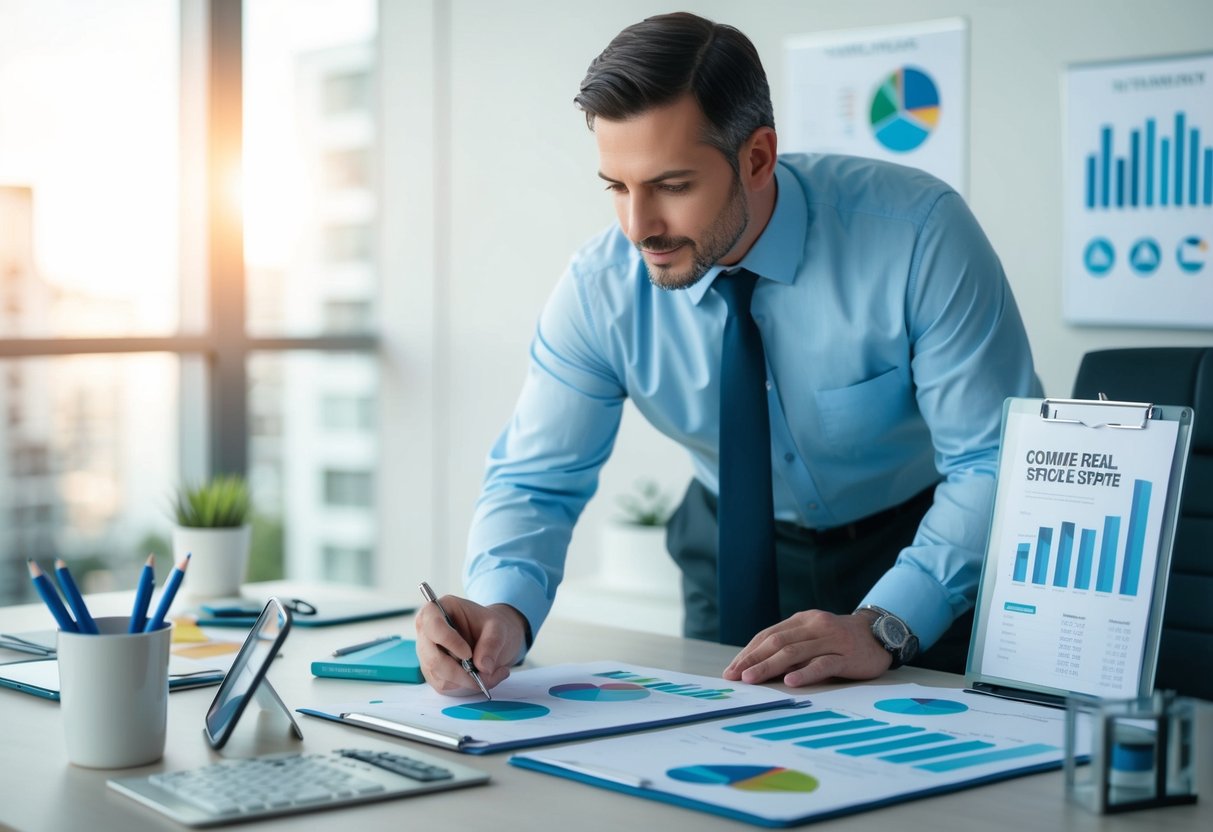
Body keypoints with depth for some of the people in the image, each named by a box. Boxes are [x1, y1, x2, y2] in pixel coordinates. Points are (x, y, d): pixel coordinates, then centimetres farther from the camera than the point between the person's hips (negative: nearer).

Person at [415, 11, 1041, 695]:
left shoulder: (918, 233, -25)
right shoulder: (600, 291, -16)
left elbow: (1001, 461, -22)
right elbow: (537, 479, -12)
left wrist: (884, 625, -35)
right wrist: (503, 608, -34)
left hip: (922, 552, -3)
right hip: (738, 553, 3)